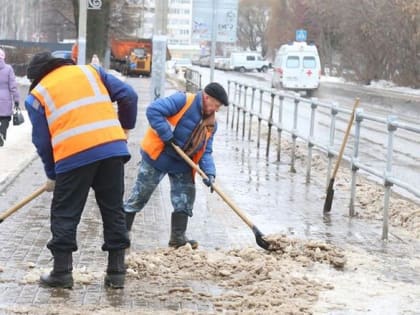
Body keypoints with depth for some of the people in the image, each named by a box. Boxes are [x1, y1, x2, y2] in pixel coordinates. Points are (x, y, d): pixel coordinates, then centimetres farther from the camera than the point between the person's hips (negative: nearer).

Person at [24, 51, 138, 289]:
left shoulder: (37, 95, 14)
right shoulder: (89, 71, 21)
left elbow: (42, 142, 11)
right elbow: (128, 96, 13)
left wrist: (52, 175, 22)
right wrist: (126, 127, 27)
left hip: (74, 156, -3)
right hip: (113, 147, 3)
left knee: (65, 215, 10)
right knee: (114, 212, 12)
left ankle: (62, 272, 12)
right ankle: (117, 272, 15)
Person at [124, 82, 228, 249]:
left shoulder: (211, 124, 4)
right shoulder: (183, 100, -19)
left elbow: (205, 151, 4)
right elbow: (153, 111, -27)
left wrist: (209, 172, -14)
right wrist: (168, 137, -28)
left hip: (182, 164, 7)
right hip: (157, 156, -7)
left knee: (185, 199, 2)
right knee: (139, 196, 2)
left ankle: (178, 237, 8)